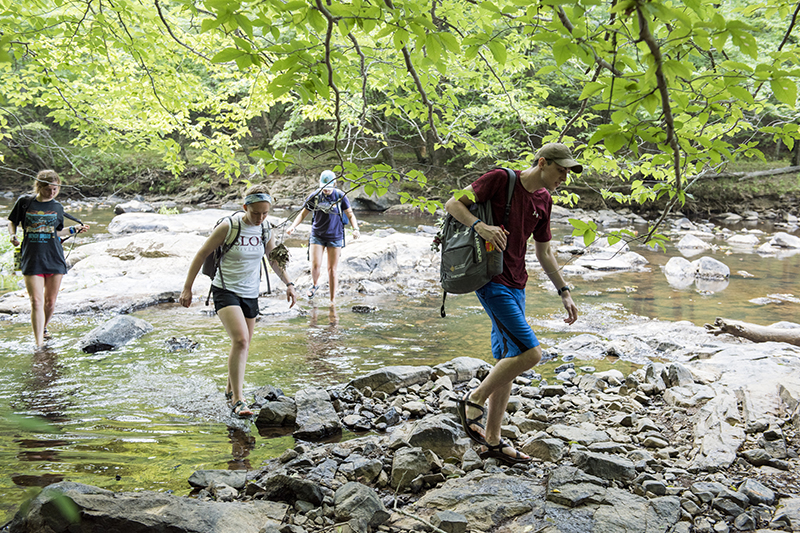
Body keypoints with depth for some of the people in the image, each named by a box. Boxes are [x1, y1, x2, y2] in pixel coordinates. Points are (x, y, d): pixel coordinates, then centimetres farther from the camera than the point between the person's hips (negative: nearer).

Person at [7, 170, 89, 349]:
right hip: (31, 260, -3)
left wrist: (74, 229, 4)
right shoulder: (24, 203, 0)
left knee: (50, 301, 9)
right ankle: (38, 344, -8)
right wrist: (13, 235, -5)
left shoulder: (57, 208, 7)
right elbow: (12, 222, 13)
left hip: (54, 259, 3)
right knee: (36, 302, -10)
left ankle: (42, 329, 35)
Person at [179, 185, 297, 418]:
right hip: (226, 291, -6)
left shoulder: (266, 230, 0)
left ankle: (230, 388, 36)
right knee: (240, 340, -23)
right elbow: (201, 254, -8)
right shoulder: (228, 227, -15)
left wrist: (288, 284, 10)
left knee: (243, 346, 13)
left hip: (251, 294, 6)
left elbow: (274, 259, 18)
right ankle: (237, 400, -18)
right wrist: (187, 288, -9)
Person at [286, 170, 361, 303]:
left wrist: (355, 229, -19)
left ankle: (333, 300, 11)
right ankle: (315, 284, 22)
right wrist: (292, 226, -10)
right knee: (315, 264, -12)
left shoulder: (340, 196, -6)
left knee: (332, 269, 0)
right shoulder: (315, 196, -3)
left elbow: (350, 215, -1)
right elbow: (303, 213, 5)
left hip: (335, 237, -1)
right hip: (317, 235, 1)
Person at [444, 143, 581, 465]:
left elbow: (544, 252, 21)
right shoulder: (500, 179, -9)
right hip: (492, 281, -8)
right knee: (530, 352, -17)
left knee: (507, 363, 10)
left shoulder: (544, 200, 13)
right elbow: (453, 204, -9)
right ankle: (474, 399, 3)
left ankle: (492, 441, 20)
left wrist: (564, 292, 15)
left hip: (516, 286, 8)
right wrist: (480, 226, -26)